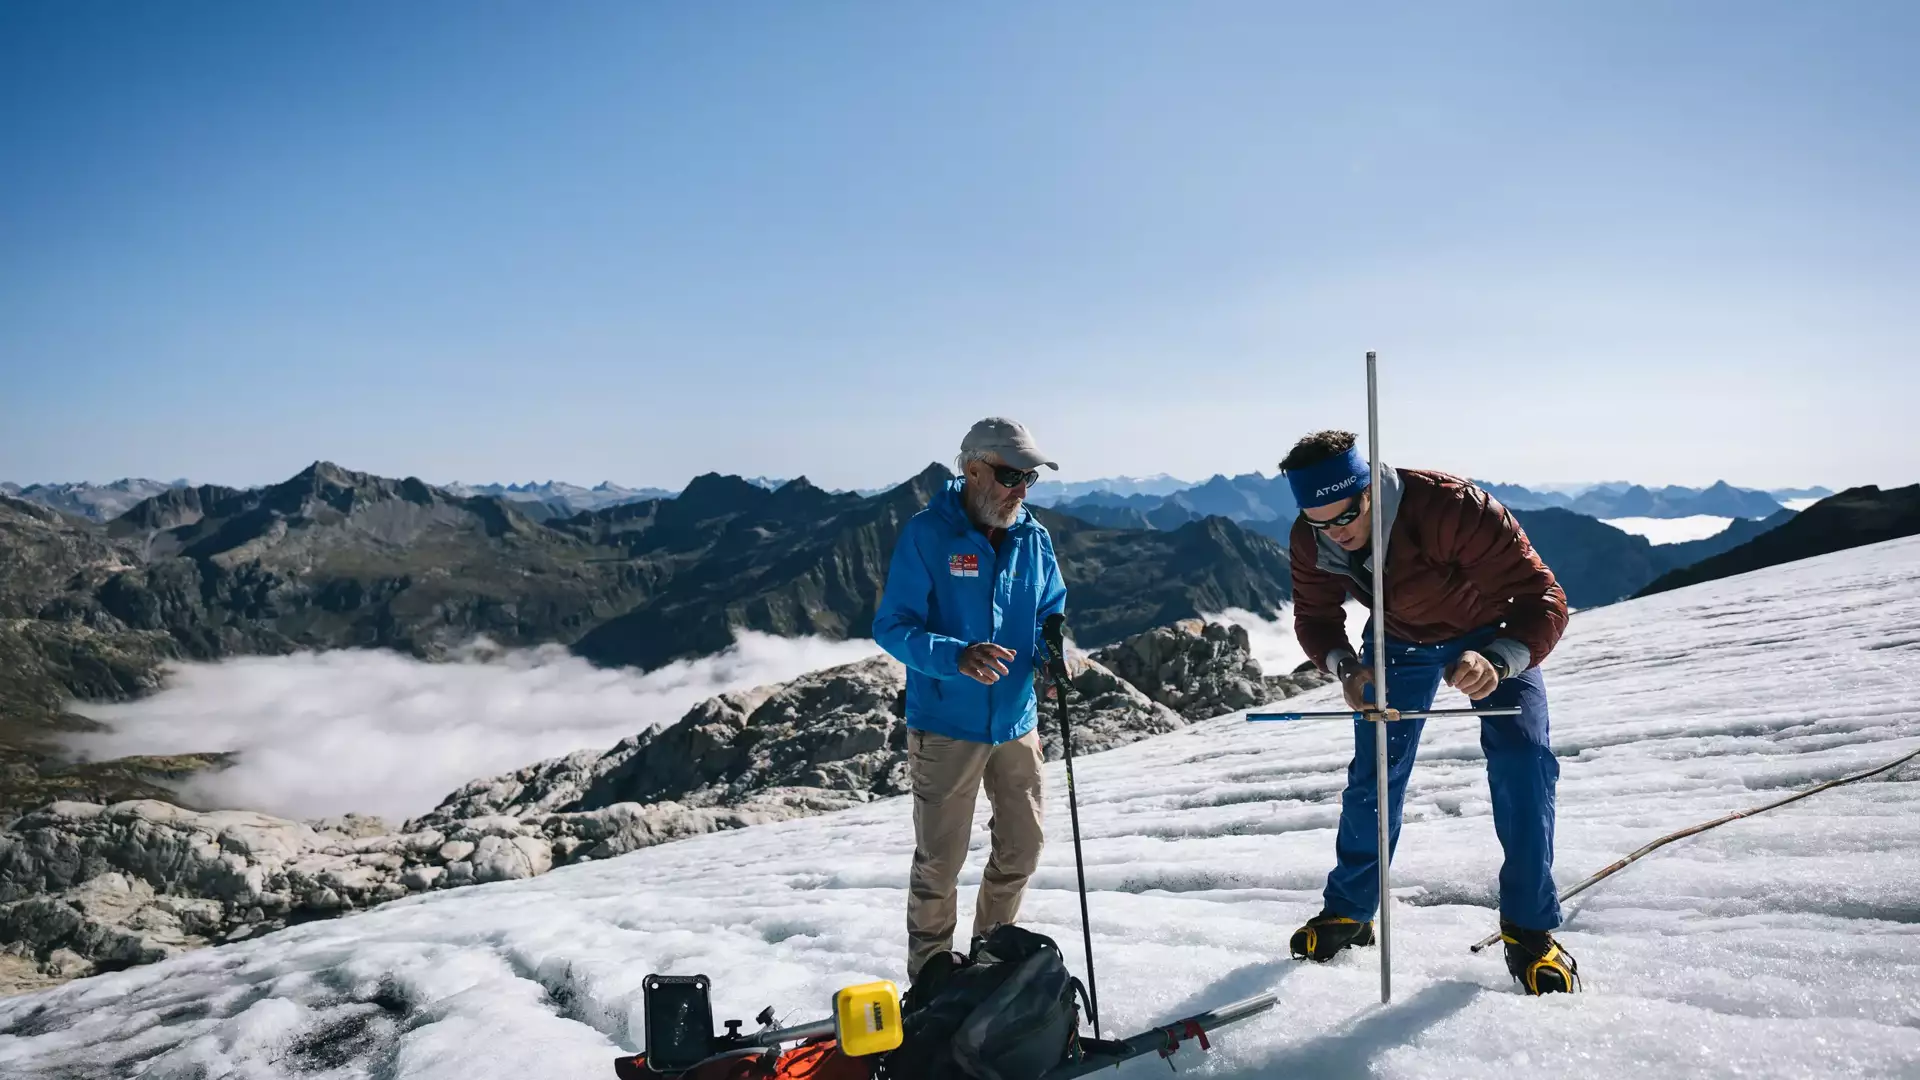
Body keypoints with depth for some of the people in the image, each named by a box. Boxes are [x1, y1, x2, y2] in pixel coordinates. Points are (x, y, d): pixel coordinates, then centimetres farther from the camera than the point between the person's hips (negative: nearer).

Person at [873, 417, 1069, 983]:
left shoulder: (1034, 538, 3)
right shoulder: (926, 534, -13)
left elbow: (1053, 612, 14)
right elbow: (891, 626, -14)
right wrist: (957, 657, -30)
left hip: (1016, 721, 6)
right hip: (946, 727, -5)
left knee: (1022, 848, 16)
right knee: (940, 860, 5)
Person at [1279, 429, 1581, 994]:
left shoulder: (1452, 507, -41)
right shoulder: (1310, 542, -26)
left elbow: (1543, 600, -39)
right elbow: (1315, 618, -9)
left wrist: (1498, 660, -58)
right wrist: (1344, 665, -31)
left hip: (1492, 633, -3)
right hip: (1399, 642, 4)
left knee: (1522, 758, -21)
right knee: (1373, 776, 3)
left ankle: (1529, 931, -6)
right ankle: (1348, 913, 23)